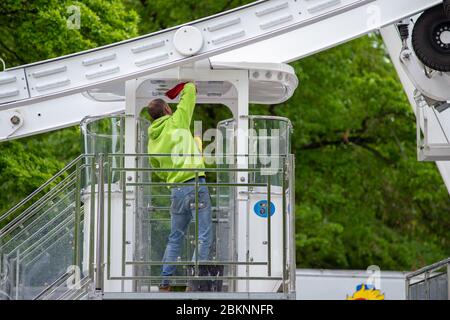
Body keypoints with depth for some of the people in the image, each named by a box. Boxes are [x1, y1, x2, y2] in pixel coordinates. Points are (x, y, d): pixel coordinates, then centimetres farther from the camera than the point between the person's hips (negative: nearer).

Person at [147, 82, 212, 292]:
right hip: (195, 184, -6)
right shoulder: (177, 122, 0)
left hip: (176, 190, 6)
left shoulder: (152, 142, 14)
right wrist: (189, 86, 29)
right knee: (204, 237, -4)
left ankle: (165, 283, 16)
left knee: (175, 238, 17)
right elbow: (190, 91, 8)